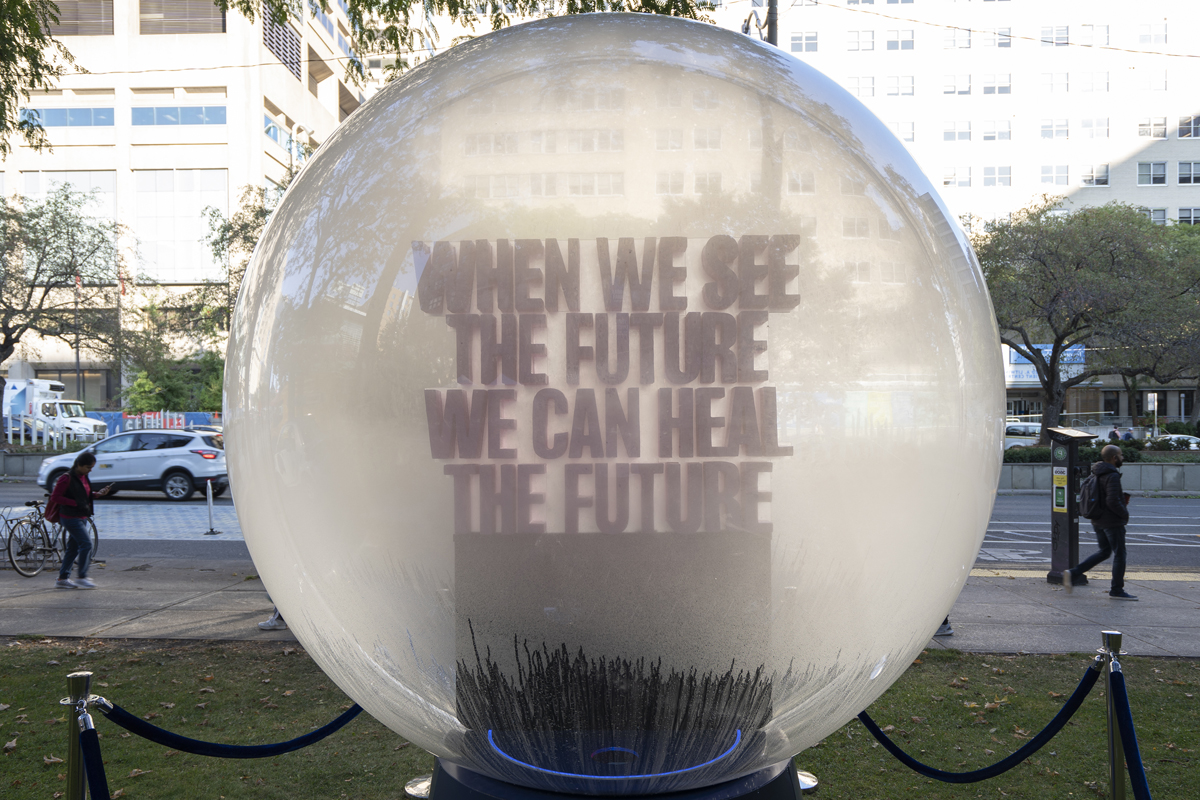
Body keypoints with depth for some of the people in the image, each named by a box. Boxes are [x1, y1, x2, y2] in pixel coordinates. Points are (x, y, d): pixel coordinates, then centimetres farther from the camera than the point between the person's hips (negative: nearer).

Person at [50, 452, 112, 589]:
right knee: (86, 543, -12)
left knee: (73, 547, 13)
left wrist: (98, 494, 2)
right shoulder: (67, 479, -16)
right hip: (70, 517, -9)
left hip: (81, 517, 9)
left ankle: (63, 578, 21)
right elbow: (55, 497, -16)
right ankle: (82, 577, -5)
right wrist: (76, 503, -20)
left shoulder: (83, 477, 10)